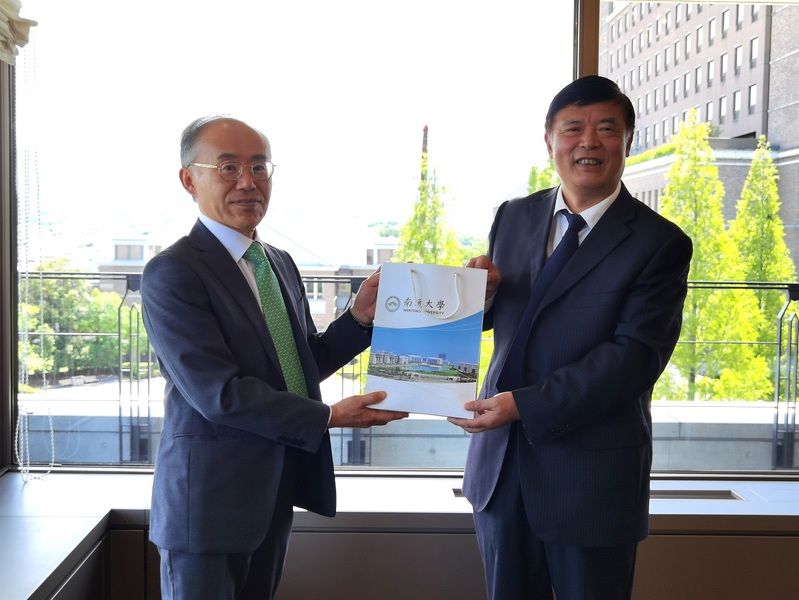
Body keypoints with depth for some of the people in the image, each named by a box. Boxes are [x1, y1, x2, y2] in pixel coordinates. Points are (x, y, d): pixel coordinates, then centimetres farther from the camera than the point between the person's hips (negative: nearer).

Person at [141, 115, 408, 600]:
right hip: (209, 501, -7)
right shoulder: (172, 273, -16)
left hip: (274, 495, 8)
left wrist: (360, 317, -4)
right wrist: (329, 417, -19)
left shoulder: (281, 263, 10)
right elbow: (218, 393, -22)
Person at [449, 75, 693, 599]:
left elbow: (636, 356, -17)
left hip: (592, 477, -4)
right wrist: (482, 289, -10)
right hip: (500, 462, 4)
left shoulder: (660, 243, -8)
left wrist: (525, 404, -24)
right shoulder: (514, 217, 6)